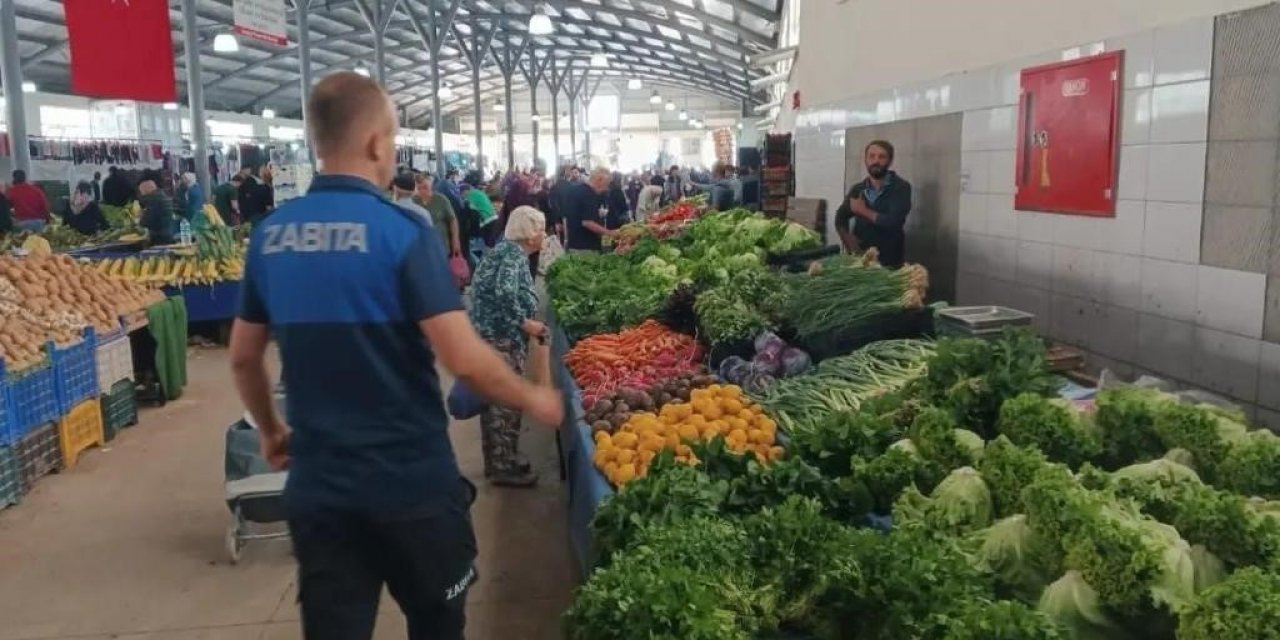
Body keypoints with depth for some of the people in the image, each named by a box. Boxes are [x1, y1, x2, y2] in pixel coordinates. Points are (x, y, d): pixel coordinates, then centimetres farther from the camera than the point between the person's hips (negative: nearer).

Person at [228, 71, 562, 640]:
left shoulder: (270, 235, 1)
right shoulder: (402, 231, -16)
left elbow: (243, 356, 10)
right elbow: (464, 359, -20)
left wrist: (270, 430, 25)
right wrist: (532, 399, -4)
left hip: (316, 484, 4)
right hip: (413, 482, -4)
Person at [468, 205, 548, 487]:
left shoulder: (507, 249, 16)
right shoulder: (514, 254, -13)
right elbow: (504, 293, -28)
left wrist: (525, 322, 11)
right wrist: (525, 323, -19)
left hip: (492, 333, 10)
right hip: (500, 336, -10)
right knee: (506, 399, -1)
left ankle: (498, 459, 29)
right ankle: (503, 466, 8)